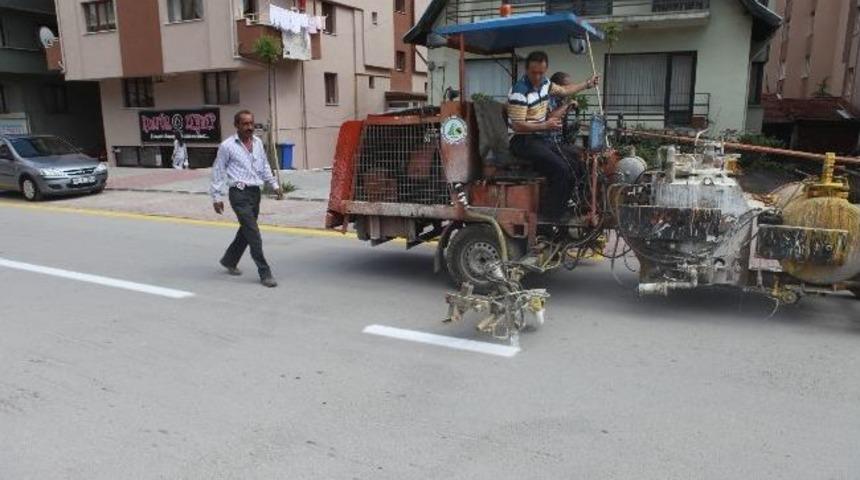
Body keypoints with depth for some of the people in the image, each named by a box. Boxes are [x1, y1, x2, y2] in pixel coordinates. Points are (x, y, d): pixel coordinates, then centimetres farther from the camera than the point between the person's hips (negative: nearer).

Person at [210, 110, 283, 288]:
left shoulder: (258, 143, 10)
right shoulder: (227, 146, -6)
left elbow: (264, 167, 20)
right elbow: (218, 171, -2)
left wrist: (274, 185, 12)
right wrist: (216, 197, -4)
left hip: (255, 192, 6)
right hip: (239, 193, -6)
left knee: (246, 230, 16)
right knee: (253, 234, -9)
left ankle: (229, 260, 38)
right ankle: (264, 273, -4)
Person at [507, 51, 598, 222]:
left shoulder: (544, 82, 7)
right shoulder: (520, 92, -19)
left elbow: (563, 90, 28)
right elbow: (517, 126, -22)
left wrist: (587, 84, 34)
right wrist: (545, 126, -20)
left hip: (541, 138, 9)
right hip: (523, 141, -8)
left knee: (568, 175, -1)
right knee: (560, 170, -23)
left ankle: (554, 215, 9)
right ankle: (550, 218, -14)